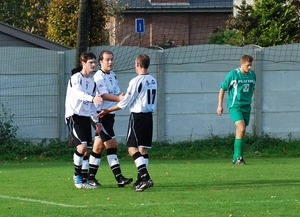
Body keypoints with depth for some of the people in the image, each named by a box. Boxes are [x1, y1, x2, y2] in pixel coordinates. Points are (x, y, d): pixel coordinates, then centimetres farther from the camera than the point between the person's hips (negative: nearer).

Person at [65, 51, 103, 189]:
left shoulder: (91, 82, 17)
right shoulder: (76, 78, -7)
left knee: (86, 151, 5)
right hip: (74, 116, -8)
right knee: (82, 146, -19)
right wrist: (92, 98, -43)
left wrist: (96, 120, 19)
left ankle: (84, 180, 9)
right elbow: (78, 93, -27)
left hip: (86, 117, 8)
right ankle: (77, 175, -3)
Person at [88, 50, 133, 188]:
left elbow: (117, 93, 12)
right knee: (112, 144, -14)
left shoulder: (113, 75, 16)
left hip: (109, 114, 9)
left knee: (99, 146, 11)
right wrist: (118, 98, -35)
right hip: (101, 114, -9)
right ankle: (119, 178, -18)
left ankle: (91, 177, 15)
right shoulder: (98, 77, -11)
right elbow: (104, 95, -22)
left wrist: (123, 95, -10)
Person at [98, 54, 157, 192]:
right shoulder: (153, 81, 7)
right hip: (149, 116, 7)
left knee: (132, 148, -8)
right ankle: (141, 180, 11)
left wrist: (108, 110, 0)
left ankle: (145, 177, -22)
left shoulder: (136, 81, -14)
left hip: (137, 116, -7)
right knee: (143, 148, 11)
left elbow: (125, 103, -10)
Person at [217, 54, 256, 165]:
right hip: (235, 106, -5)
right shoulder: (233, 74, -9)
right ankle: (238, 156, -16)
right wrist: (220, 105, -1)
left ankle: (236, 158, 15)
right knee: (241, 129, -20)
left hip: (246, 106, 5)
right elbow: (222, 88, -1)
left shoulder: (252, 74, 6)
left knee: (241, 132, 6)